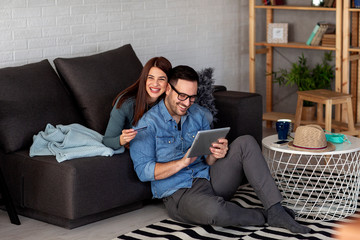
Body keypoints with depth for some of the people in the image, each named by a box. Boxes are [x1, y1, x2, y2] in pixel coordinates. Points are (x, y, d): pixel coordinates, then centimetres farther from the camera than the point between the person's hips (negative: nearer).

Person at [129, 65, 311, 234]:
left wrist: (216, 155, -11)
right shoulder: (148, 123, -6)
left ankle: (275, 211, -20)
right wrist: (183, 162, -24)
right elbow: (144, 171, -14)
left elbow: (208, 161, 14)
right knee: (213, 210, -41)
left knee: (245, 143, -14)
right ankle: (264, 216, -13)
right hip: (179, 194, -6)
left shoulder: (197, 116, 13)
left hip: (210, 179, 6)